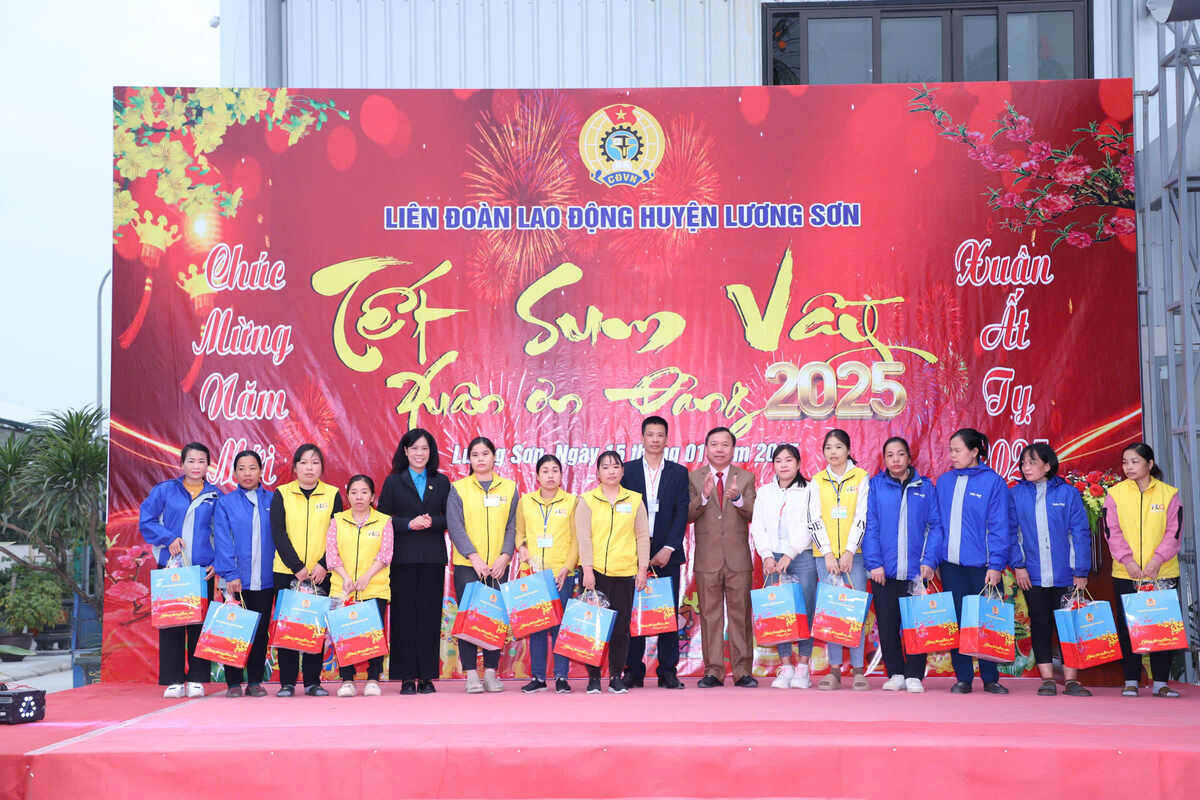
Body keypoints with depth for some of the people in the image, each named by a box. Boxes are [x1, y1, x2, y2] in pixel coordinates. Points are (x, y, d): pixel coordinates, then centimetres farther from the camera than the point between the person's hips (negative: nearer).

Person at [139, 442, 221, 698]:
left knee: (200, 623, 0)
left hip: (203, 569, 0)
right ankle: (173, 680, 4)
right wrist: (168, 538, -8)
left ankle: (197, 679, 8)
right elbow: (146, 520, 5)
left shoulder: (216, 497, 8)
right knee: (170, 623, -1)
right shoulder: (165, 490, 6)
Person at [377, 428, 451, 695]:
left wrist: (432, 521, -11)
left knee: (430, 613, -1)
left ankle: (427, 677, 4)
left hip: (433, 557, 1)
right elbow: (383, 517, 2)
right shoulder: (393, 482, 8)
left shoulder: (441, 482, 12)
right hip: (403, 557, -1)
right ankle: (407, 677, 0)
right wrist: (409, 524, -12)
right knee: (404, 614, -4)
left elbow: (450, 518, 9)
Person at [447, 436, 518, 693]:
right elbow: (455, 526, -4)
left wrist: (504, 556, -7)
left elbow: (511, 527, 7)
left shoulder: (509, 488, 9)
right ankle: (471, 674, 1)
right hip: (467, 566, -2)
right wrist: (474, 557, -13)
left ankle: (491, 672, 8)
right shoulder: (458, 489, 4)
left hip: (498, 566, 2)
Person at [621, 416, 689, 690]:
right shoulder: (628, 470, 7)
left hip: (667, 553, 0)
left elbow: (682, 513, 1)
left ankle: (668, 672, 5)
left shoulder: (679, 473, 8)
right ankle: (633, 671, 5)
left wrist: (668, 549, -9)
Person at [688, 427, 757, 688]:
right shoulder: (693, 478, 6)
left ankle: (743, 671, 6)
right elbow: (688, 515, -4)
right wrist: (704, 496, -21)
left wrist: (737, 498, -23)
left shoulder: (745, 478, 8)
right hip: (707, 558, 0)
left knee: (740, 614, 1)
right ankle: (713, 671, 8)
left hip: (738, 557, 0)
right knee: (710, 615, 2)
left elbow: (752, 514, -4)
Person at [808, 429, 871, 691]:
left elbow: (862, 517, -2)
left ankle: (858, 670, -2)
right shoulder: (817, 481, 10)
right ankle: (834, 669, 3)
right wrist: (828, 553, -6)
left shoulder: (861, 478, 5)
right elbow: (815, 520, 5)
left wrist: (849, 551, -11)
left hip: (853, 553, -2)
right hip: (825, 554, 2)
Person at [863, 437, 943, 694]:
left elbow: (935, 525, 4)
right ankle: (896, 674, 13)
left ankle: (914, 675, 9)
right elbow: (870, 526, 1)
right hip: (885, 571, 0)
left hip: (915, 570, 0)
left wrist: (929, 560, -7)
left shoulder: (924, 486, 7)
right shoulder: (876, 486, 5)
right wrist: (874, 563, -8)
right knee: (887, 624, 3)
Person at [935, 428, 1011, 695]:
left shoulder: (993, 482, -4)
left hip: (981, 565, -4)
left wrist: (996, 564, -12)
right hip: (951, 563, 4)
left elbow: (999, 527, -7)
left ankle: (990, 678, 14)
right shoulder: (945, 482, 9)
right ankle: (963, 678, 12)